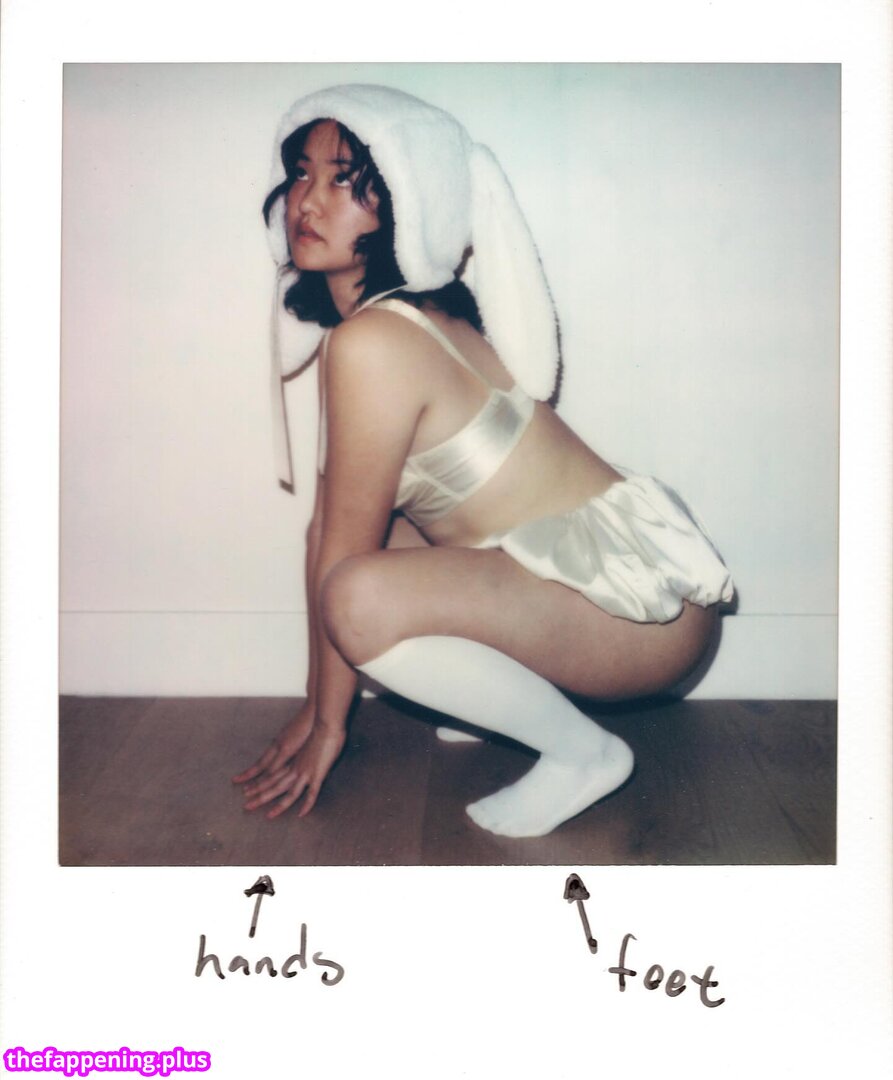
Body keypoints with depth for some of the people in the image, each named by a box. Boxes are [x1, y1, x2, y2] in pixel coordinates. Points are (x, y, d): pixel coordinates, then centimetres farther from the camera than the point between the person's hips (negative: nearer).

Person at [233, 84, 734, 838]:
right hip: (623, 563, 9)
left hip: (647, 605, -9)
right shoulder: (406, 319, 8)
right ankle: (512, 689, 18)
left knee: (364, 598, -29)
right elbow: (326, 529, 7)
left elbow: (341, 556, -13)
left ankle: (582, 751, -7)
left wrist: (328, 725, 0)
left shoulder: (373, 342, -20)